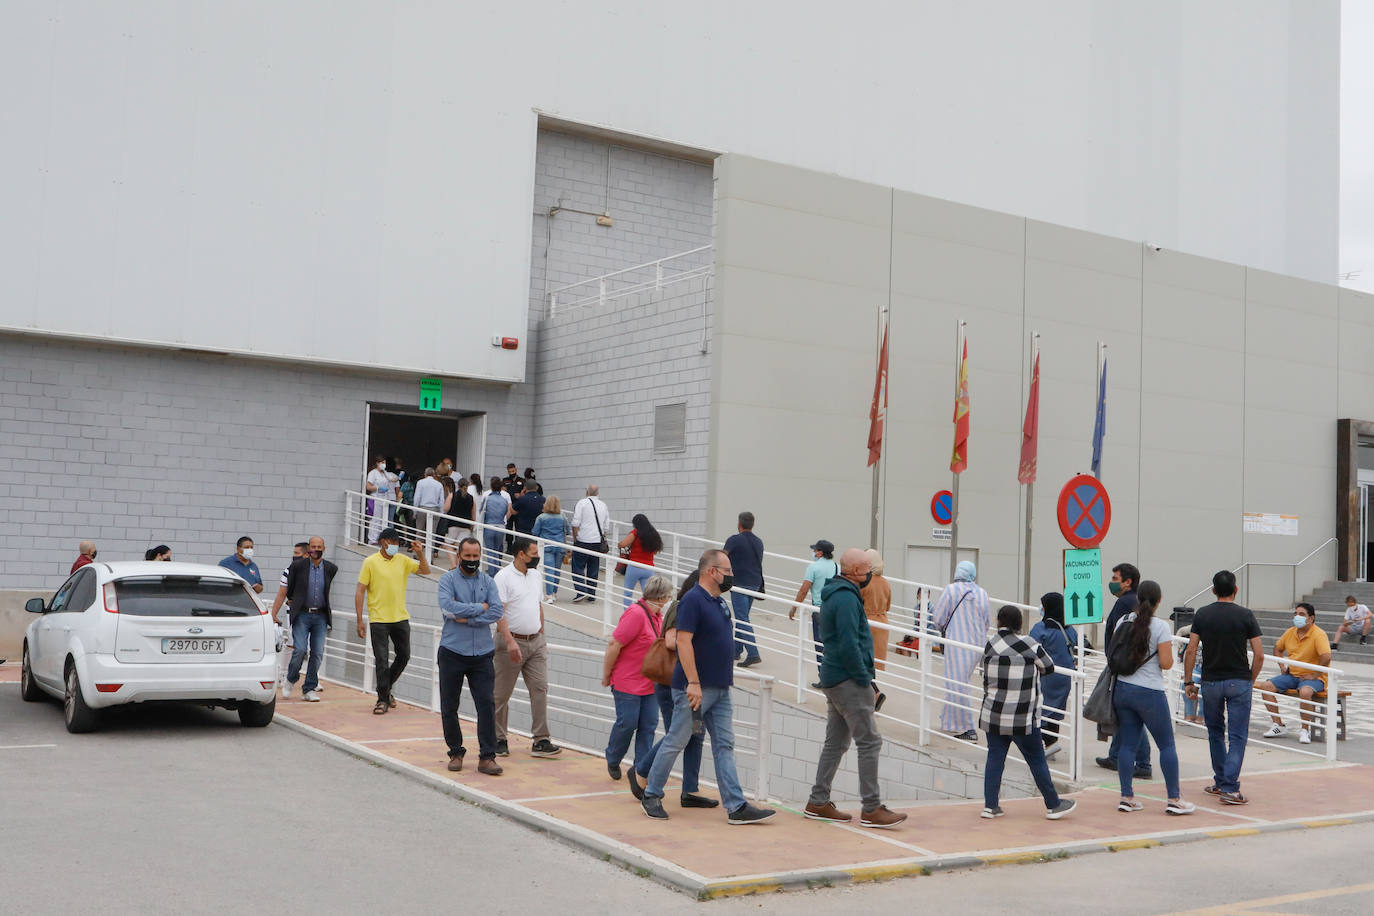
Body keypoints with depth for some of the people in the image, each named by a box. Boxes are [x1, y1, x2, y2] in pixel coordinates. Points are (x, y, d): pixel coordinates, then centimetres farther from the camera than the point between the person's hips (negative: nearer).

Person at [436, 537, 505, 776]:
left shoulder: (488, 581, 9)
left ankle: (487, 757, -3)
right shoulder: (448, 579, 2)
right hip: (453, 652, -1)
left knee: (487, 704, -6)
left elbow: (497, 611, -5)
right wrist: (480, 608, -9)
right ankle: (456, 753, 21)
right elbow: (447, 607, -16)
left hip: (482, 653, 1)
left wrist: (467, 618, -12)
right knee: (449, 707, 5)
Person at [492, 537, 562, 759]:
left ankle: (540, 741, 1)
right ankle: (499, 740, 14)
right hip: (512, 642, -6)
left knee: (540, 689, -1)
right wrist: (510, 641, -25)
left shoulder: (535, 575, 13)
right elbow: (498, 612, -17)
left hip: (536, 641, 6)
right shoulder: (503, 577, -10)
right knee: (502, 694, 3)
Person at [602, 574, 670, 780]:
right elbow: (614, 644, -19)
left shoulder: (657, 614, 8)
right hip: (627, 682, -8)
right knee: (627, 723, -2)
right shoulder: (636, 614, -20)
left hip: (650, 683, 8)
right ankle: (612, 760, 22)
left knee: (649, 724, 3)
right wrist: (606, 675, -12)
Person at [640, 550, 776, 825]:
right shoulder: (693, 600, -14)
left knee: (724, 745, 5)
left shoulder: (718, 602, 14)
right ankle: (651, 796, 15)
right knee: (675, 742, 1)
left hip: (720, 689, 9)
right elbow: (683, 641, -20)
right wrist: (693, 683, -24)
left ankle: (737, 807, 4)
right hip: (696, 688, -9)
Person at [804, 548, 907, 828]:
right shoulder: (846, 598, -17)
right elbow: (849, 645, -22)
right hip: (849, 680, -11)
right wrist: (864, 678, -16)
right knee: (870, 742, -7)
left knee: (836, 742, 14)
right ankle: (871, 809, -5)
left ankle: (818, 802, 18)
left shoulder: (835, 594, 16)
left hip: (834, 679, 11)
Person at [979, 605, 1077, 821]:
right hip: (1021, 720, -4)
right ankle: (1053, 806, 19)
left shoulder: (988, 646, 1)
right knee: (1037, 762, 8)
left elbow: (986, 682, 6)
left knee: (994, 758, 10)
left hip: (992, 716, 4)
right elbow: (1049, 668, 3)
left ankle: (990, 805, 12)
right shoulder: (1028, 644, -11)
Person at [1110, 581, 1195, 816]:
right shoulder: (1161, 626, -10)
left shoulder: (1123, 621, 4)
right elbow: (1166, 663, -13)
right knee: (1167, 745, 6)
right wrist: (1170, 655, 8)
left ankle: (1127, 798, 10)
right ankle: (1174, 799, 9)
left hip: (1122, 689, 5)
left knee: (1128, 744, 9)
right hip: (1149, 693, -5)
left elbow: (1113, 654, 10)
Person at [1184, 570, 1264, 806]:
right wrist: (1251, 680, 7)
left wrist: (1189, 682, 5)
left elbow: (1191, 651, -3)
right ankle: (1230, 788, -10)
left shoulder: (1202, 614, 0)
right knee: (1237, 736, 0)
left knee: (1215, 732, 19)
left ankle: (1221, 782, 24)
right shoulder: (1245, 615, -5)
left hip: (1211, 682, 2)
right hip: (1239, 681, -2)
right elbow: (1259, 655, -7)